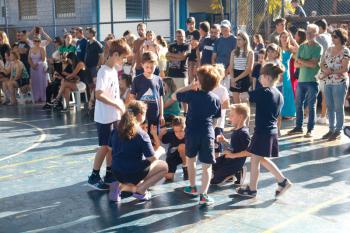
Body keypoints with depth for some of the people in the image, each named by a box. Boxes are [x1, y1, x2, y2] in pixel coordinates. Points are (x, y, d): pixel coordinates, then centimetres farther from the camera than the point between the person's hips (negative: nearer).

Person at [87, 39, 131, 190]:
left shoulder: (114, 70, 10)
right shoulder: (104, 71, -18)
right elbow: (99, 95, -26)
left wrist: (121, 106, 5)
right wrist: (118, 105, -22)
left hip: (115, 116, 8)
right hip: (105, 117, -8)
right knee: (105, 146, 0)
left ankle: (109, 174, 24)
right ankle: (94, 177, 12)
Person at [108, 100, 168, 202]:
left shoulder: (116, 131, 1)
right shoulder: (142, 134, -16)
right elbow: (153, 159, -12)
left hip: (116, 173, 6)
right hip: (133, 173, -6)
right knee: (164, 166, 12)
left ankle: (120, 185, 7)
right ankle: (140, 190, -1)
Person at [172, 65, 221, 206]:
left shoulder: (192, 94, -7)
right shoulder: (215, 99, 0)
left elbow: (174, 96, 5)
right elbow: (216, 118, 7)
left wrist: (190, 87, 6)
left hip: (192, 132, 0)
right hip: (208, 134, 0)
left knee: (191, 159, 24)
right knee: (207, 166, 2)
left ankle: (192, 187, 35)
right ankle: (203, 194, -7)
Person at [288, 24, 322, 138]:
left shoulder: (318, 47, -4)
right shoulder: (302, 47, 11)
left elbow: (314, 64, -14)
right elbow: (296, 64, 8)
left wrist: (301, 61, -2)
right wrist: (307, 63, -10)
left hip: (312, 80, -5)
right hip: (301, 80, 5)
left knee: (311, 106, 1)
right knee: (299, 104, 9)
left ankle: (310, 129, 7)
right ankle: (298, 127, 20)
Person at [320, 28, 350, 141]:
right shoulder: (329, 50, 11)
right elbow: (322, 64, 11)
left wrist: (331, 71, -13)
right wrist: (325, 70, -10)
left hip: (340, 83, -6)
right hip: (328, 82, 6)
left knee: (338, 108, 1)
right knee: (330, 107, 10)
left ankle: (338, 131, 10)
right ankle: (331, 129, 20)